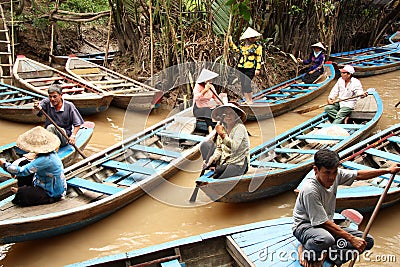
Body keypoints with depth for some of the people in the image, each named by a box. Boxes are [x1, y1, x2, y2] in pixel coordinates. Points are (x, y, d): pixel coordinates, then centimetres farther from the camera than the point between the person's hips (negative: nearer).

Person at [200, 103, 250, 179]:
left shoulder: (240, 128, -13)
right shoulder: (223, 128, 6)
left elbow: (234, 147, -27)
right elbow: (219, 149, 7)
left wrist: (222, 134, -33)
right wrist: (211, 159, -9)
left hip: (237, 164, -7)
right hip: (224, 161, 7)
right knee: (204, 145, 1)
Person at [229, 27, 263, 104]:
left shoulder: (257, 46, -1)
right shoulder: (242, 44, 12)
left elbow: (259, 58, -3)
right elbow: (236, 49, 24)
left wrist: (258, 69, -10)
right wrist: (230, 41, 18)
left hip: (250, 69, -6)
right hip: (241, 67, 6)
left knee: (247, 84, -13)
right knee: (242, 84, 7)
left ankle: (250, 101, -2)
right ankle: (247, 100, 17)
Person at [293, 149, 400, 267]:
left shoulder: (336, 175, -6)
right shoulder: (310, 190, -28)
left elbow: (359, 175, 11)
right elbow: (324, 223, -25)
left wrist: (388, 170, 9)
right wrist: (351, 239, -24)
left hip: (328, 226, 8)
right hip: (305, 226, -8)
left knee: (368, 241, -5)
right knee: (326, 239, -43)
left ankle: (325, 254, -13)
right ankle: (306, 251, -10)